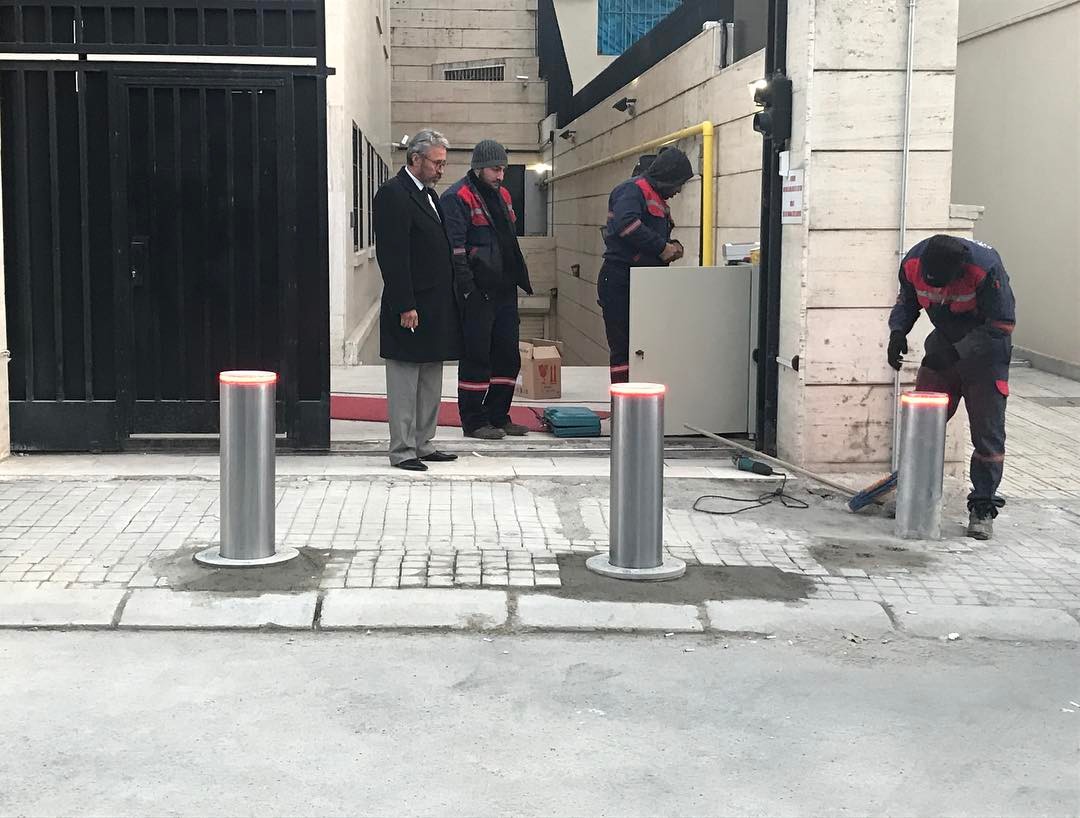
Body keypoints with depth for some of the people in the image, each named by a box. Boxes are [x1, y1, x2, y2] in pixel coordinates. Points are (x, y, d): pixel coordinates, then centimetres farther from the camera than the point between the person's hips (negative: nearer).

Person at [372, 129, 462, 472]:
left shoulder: (428, 194, 16)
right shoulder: (393, 194, -13)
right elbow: (393, 256, -18)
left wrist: (445, 303, 14)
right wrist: (405, 307, -22)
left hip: (435, 306, 9)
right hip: (411, 306, -9)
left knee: (431, 380, 14)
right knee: (404, 380, -1)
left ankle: (423, 444, 23)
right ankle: (402, 450, 6)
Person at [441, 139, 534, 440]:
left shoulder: (502, 195, 17)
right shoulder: (457, 198, -10)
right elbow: (455, 249, -16)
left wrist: (520, 278, 19)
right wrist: (467, 289, -21)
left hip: (504, 290, 9)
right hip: (478, 292, -9)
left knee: (508, 356, 11)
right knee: (476, 358, -2)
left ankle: (498, 417, 21)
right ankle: (473, 422, 6)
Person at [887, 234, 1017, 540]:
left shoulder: (985, 267, -31)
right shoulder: (913, 263, -17)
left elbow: (1001, 325, -24)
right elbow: (907, 300, 5)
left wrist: (956, 353, -27)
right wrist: (898, 331, -14)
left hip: (985, 352, -4)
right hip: (943, 342, 4)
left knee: (988, 433, -4)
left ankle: (983, 507, 5)